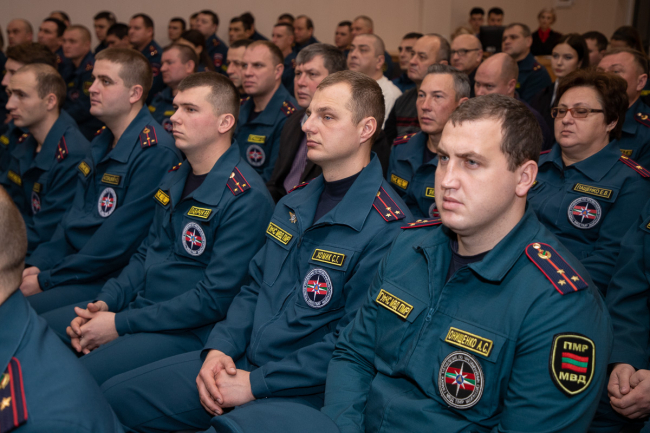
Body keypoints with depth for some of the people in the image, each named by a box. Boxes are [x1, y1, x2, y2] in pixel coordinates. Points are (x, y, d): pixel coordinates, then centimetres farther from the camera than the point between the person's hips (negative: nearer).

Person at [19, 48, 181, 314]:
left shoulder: (155, 153, -18)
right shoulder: (102, 142, 13)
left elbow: (118, 244, -20)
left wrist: (45, 280, -14)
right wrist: (37, 265, 3)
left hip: (109, 280, -9)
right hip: (74, 261, 9)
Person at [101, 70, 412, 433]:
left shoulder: (387, 226, -17)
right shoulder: (295, 203, 12)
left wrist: (256, 383, -18)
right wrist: (219, 349, -2)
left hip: (303, 390, -7)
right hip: (240, 362, 8)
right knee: (114, 396, 4)